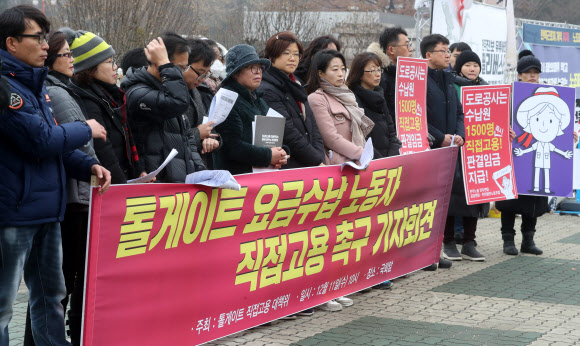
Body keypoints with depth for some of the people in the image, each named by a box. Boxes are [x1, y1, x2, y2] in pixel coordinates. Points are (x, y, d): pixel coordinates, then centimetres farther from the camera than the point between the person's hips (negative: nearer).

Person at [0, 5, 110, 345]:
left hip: (46, 210, 9)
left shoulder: (35, 85, 14)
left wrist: (88, 166, 3)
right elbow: (38, 139, -22)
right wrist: (86, 130, -6)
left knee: (51, 294, 17)